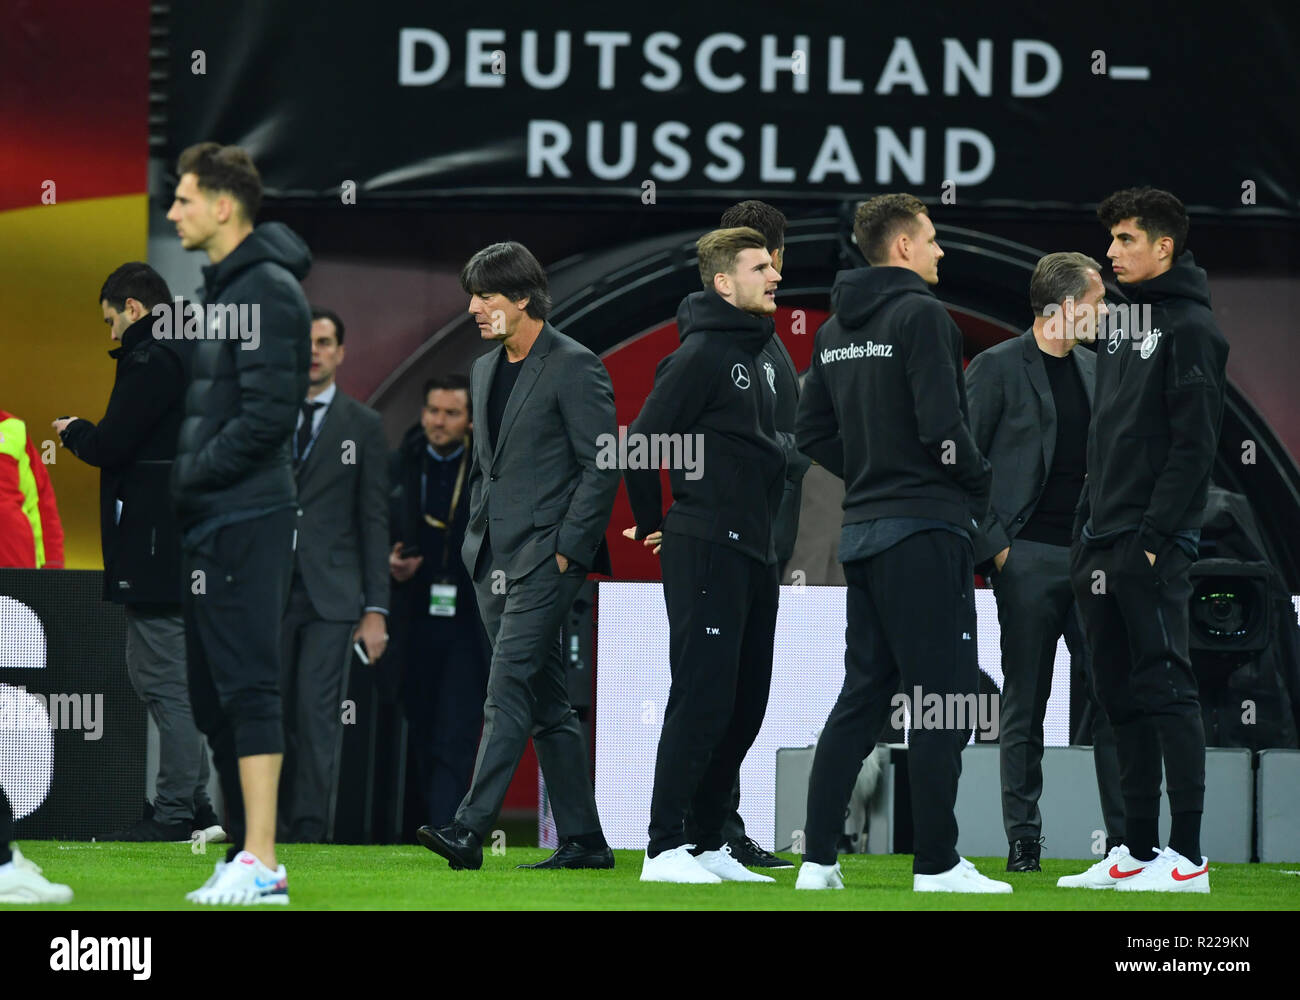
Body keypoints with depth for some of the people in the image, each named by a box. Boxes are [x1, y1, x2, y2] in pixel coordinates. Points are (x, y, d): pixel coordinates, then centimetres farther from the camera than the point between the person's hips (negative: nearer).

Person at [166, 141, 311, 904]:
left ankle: (261, 864, -12)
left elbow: (269, 413, -20)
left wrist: (190, 474, -14)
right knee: (217, 695, 11)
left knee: (248, 686, -11)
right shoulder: (223, 289, 18)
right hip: (214, 521, 10)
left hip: (248, 520, -10)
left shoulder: (268, 292, -12)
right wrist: (185, 478, 10)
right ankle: (247, 856, 15)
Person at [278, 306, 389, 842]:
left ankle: (311, 834, -9)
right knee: (276, 718, 2)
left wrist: (376, 608, -2)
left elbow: (374, 521, 4)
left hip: (331, 596, -2)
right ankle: (281, 831, 8)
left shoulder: (363, 425, 7)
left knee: (318, 718, -10)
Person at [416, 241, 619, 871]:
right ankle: (584, 841, 12)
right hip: (495, 561, 8)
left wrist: (564, 550, -15)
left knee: (509, 689, -16)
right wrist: (479, 543, 15)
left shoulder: (575, 367, -8)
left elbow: (601, 467, -11)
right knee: (547, 704, 9)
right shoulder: (485, 371, 17)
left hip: (546, 558, -8)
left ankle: (469, 830, -23)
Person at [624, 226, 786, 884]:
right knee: (702, 700, -10)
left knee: (745, 706, 10)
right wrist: (653, 525, -2)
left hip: (751, 553, 9)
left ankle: (710, 844, 16)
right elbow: (642, 440, -14)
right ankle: (665, 849, -8)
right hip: (706, 551, -9)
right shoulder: (703, 353, -10)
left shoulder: (752, 357, 18)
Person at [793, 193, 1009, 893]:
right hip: (923, 531, -8)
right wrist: (978, 487, -3)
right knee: (943, 699, -4)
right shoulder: (921, 316, -12)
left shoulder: (836, 330, 14)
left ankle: (818, 860, 7)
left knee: (862, 696, 11)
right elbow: (942, 425, -19)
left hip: (862, 533, 8)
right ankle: (937, 865, -4)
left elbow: (812, 432, 17)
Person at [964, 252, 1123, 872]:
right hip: (1028, 559, -5)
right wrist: (990, 546, -10)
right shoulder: (996, 367, -3)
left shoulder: (1091, 368, 15)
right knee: (1023, 710, 1)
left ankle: (1127, 837, 1)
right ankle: (1023, 842, 6)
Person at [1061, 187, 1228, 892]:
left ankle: (1187, 856, -8)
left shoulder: (1189, 327, -8)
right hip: (1101, 545, 9)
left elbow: (1194, 444, -15)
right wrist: (1087, 530, 14)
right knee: (1121, 695, 9)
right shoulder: (1121, 325, 19)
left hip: (1152, 548, -9)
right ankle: (1137, 850, 13)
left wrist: (1156, 536, -19)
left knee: (1165, 690, -8)